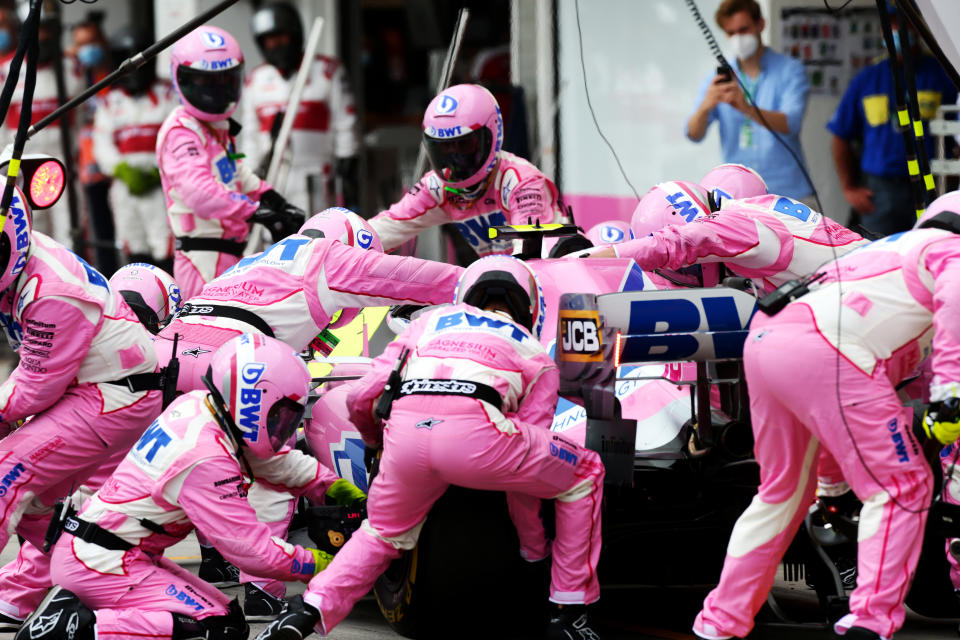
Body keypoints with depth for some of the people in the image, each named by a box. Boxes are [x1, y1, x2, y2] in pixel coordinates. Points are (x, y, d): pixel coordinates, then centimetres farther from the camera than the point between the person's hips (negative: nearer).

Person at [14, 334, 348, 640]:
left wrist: (335, 488, 14)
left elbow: (276, 461, 18)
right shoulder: (208, 461, -24)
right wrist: (316, 564, -7)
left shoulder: (195, 403, 2)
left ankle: (73, 607, 7)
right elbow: (251, 549, -19)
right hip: (102, 563, -10)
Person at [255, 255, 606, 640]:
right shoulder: (536, 354, 31)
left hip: (406, 429, 3)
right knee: (585, 475, 22)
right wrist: (533, 549, 42)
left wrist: (378, 443, 52)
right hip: (472, 428, -3)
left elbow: (360, 398, 29)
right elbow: (525, 473, 28)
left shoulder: (430, 322, 37)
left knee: (382, 535, 31)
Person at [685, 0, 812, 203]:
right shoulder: (718, 81, 10)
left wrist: (748, 109, -33)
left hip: (786, 193, -2)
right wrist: (705, 106, -26)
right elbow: (694, 133, -2)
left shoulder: (789, 70, 2)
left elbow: (790, 124, -14)